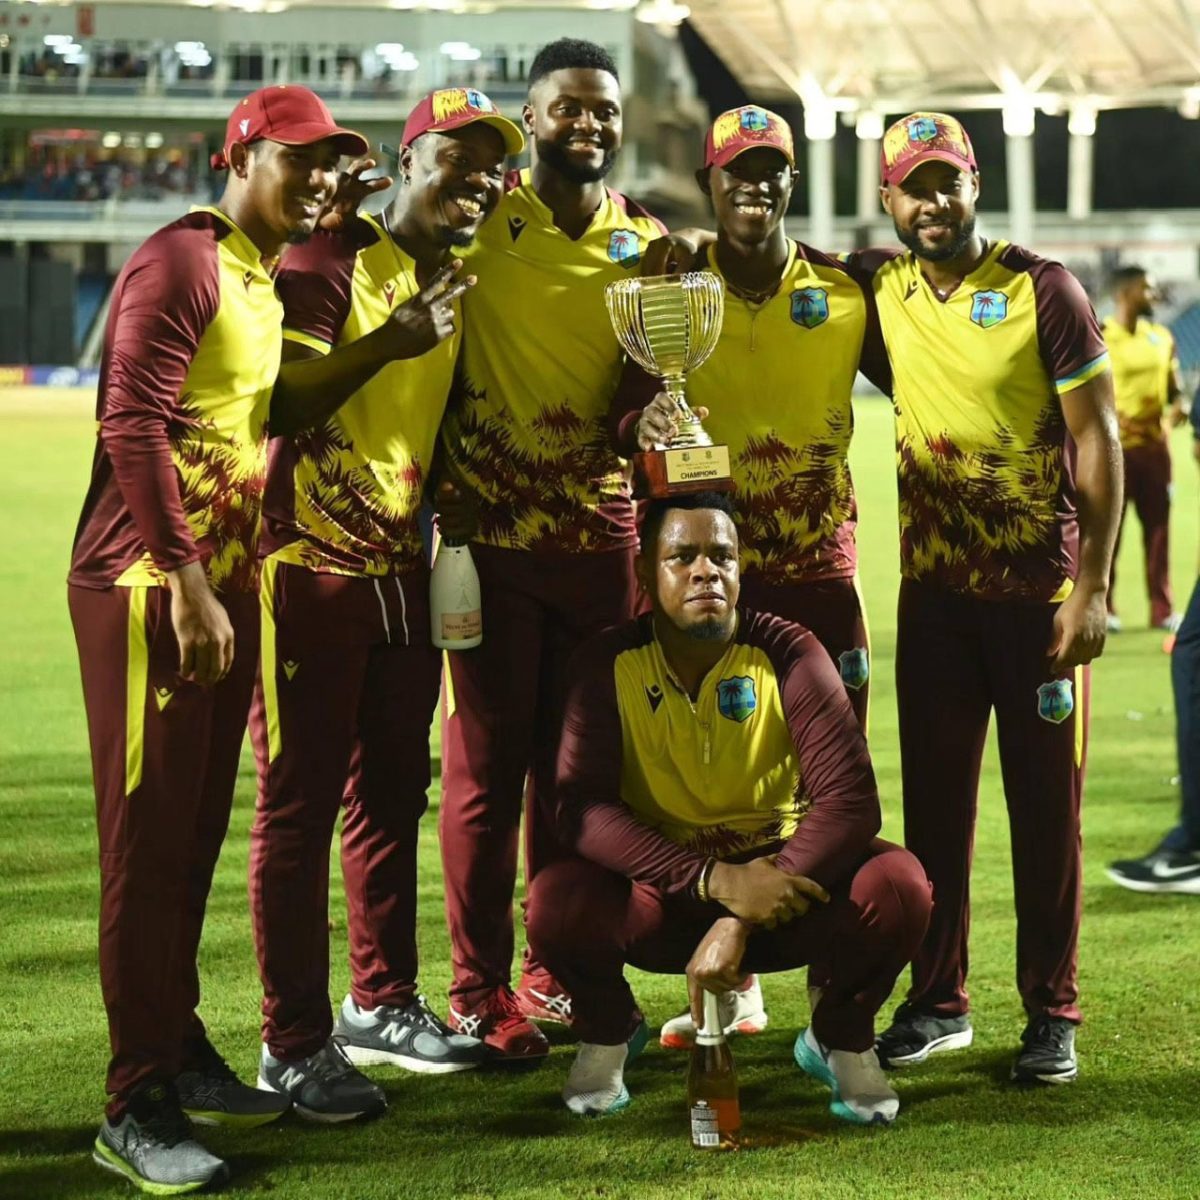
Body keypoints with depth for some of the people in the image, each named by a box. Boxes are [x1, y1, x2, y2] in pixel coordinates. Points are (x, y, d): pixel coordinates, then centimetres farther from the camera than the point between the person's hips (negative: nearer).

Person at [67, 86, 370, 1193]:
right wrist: (187, 586, -21)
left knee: (196, 835, 14)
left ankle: (178, 1049, 25)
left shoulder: (270, 279, 16)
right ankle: (136, 1103, 1)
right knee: (150, 840, -5)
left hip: (225, 589, 9)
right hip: (149, 590, -8)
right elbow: (132, 424, -19)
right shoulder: (182, 263, -11)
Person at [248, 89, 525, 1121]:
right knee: (301, 802, -3)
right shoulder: (333, 262, -10)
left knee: (393, 792, 13)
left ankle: (383, 1005, 26)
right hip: (312, 568, -7)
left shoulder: (467, 284, 13)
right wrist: (384, 343, -32)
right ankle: (294, 1046, 2)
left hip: (405, 570, 7)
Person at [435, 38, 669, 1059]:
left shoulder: (646, 243, 9)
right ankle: (479, 992, 8)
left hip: (602, 534, 4)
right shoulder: (479, 219, -3)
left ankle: (559, 973, 22)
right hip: (490, 535, -4)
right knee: (486, 764, 0)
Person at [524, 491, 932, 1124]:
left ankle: (839, 1039, 5)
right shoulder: (609, 663, -10)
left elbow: (850, 800, -21)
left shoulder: (787, 653, -12)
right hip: (661, 898, 0)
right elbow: (583, 806, -19)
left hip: (778, 880, 0)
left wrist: (741, 923, -29)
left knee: (897, 884, -29)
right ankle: (608, 1033, 6)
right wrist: (715, 880, -32)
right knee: (557, 902, -32)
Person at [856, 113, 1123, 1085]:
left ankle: (1052, 1015, 11)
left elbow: (1097, 439, -9)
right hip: (934, 591, 4)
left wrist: (1092, 588, -15)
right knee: (934, 799, 9)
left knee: (1047, 804, 2)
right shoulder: (879, 286, 4)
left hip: (1041, 591, -4)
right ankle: (938, 1002, 20)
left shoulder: (1043, 291, -8)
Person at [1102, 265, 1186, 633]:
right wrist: (1114, 416, -22)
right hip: (1114, 445, -5)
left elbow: (1173, 385, 17)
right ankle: (1102, 607, 9)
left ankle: (1162, 609, 14)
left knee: (1158, 525, 7)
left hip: (1154, 442, 5)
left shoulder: (1161, 337, 10)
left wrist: (1179, 405, -4)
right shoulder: (1098, 338, -7)